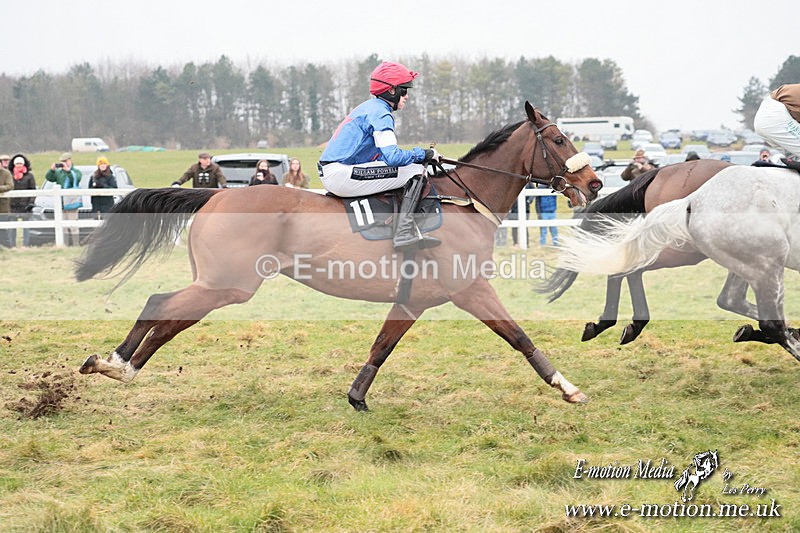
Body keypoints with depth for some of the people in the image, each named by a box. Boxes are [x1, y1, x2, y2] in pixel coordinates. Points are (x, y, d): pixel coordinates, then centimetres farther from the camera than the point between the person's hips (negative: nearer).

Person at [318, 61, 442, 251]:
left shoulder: (369, 108, 21)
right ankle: (404, 232, -21)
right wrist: (424, 154, -5)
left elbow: (384, 155, 22)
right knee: (416, 171, -13)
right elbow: (393, 157, -19)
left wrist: (421, 154, 14)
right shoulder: (381, 113, -10)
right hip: (342, 176, -11)